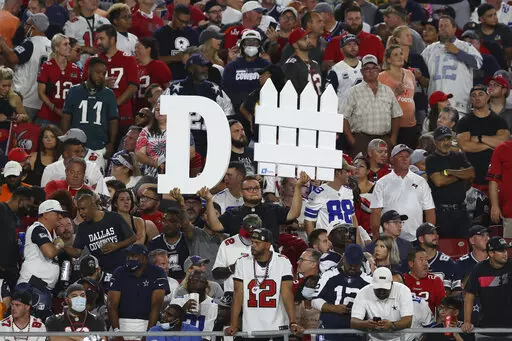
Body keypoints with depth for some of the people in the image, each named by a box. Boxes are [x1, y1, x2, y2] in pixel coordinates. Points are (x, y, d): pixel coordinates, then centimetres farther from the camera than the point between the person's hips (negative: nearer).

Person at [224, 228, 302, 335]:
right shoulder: (243, 262, 2)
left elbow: (286, 294, -9)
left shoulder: (282, 262, -3)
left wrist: (292, 323, -19)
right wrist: (233, 325, -8)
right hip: (249, 329, 2)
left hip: (277, 327, -2)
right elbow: (238, 294, 0)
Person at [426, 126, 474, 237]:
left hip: (460, 210, 4)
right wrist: (461, 174, -3)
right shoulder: (431, 160, 1)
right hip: (441, 211, -4)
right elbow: (438, 181, -14)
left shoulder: (459, 157, 14)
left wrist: (449, 172, -8)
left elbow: (472, 174, -1)